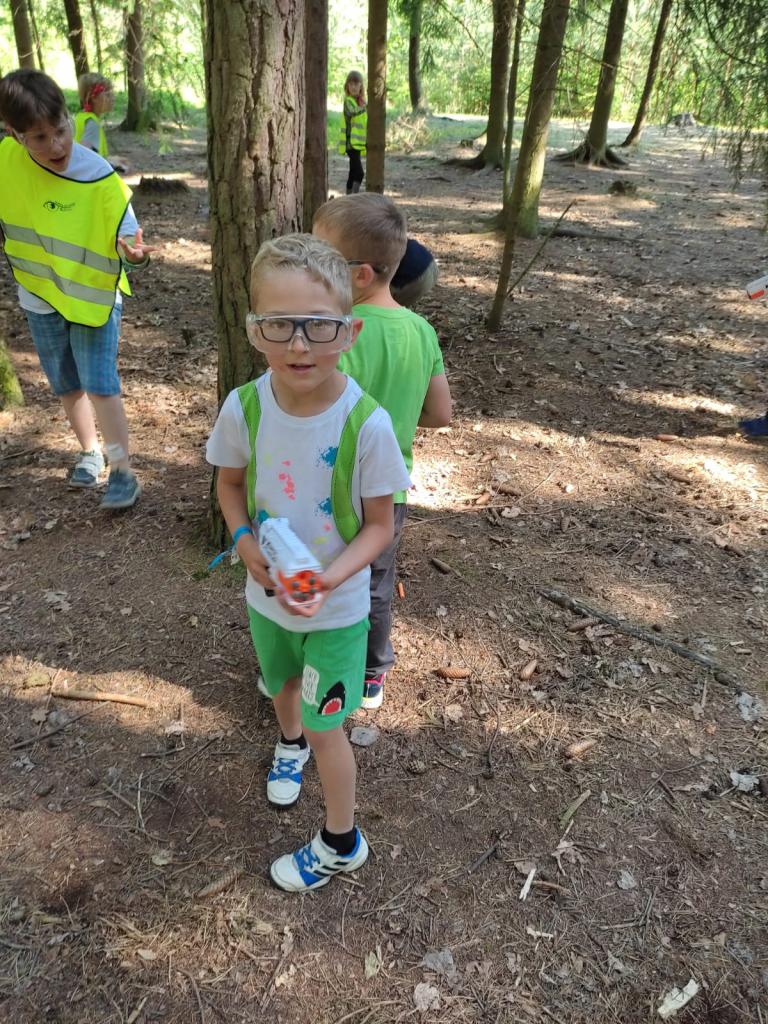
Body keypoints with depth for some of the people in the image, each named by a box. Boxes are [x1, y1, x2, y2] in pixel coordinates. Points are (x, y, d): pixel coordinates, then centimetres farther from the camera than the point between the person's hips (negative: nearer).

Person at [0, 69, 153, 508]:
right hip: (40, 298, 4)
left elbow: (127, 236, -22)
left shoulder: (102, 179, -21)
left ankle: (123, 471, 2)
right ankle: (91, 452, 34)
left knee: (100, 385, -9)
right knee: (68, 385, 15)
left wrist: (133, 252, -42)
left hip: (95, 295, -4)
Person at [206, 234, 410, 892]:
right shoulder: (244, 407, -19)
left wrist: (332, 577, -31)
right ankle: (289, 744, 67)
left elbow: (380, 525, -15)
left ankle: (341, 844, 38)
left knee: (326, 728, 11)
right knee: (282, 686, 31)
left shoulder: (366, 424, -28)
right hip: (266, 593, 4)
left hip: (337, 606, -4)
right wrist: (245, 541, -18)